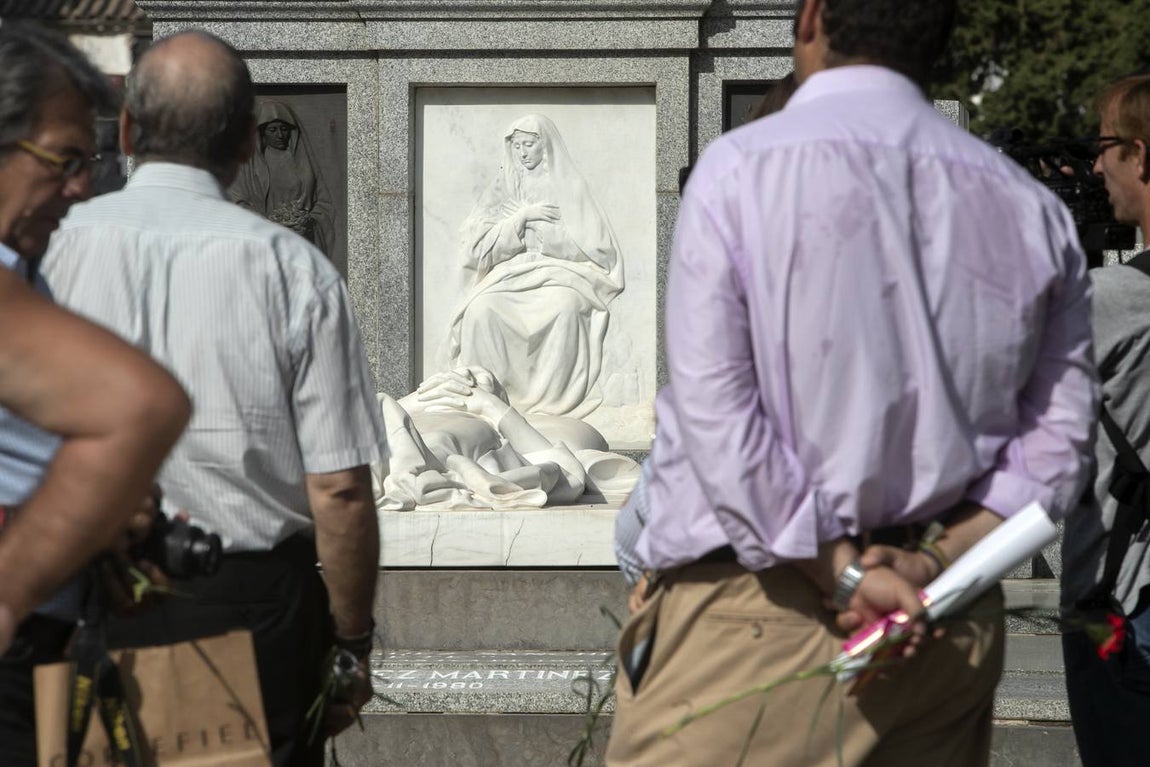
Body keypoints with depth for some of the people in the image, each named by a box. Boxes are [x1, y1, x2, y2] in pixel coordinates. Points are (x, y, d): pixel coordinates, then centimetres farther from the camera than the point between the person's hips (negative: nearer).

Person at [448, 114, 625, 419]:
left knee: (564, 307, -39)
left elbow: (592, 244, 2)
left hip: (560, 276, -2)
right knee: (481, 310, -33)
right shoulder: (502, 188, 16)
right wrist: (523, 217, -7)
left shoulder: (570, 186, 10)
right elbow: (478, 246, 5)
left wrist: (535, 223, -3)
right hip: (509, 275, 2)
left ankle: (552, 403, -35)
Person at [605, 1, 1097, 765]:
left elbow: (714, 410, -12)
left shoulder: (740, 167, -6)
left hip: (754, 605, -4)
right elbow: (1058, 439, 4)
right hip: (950, 628, 5)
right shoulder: (1032, 209, 8)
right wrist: (934, 561, -4)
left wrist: (844, 572, -11)